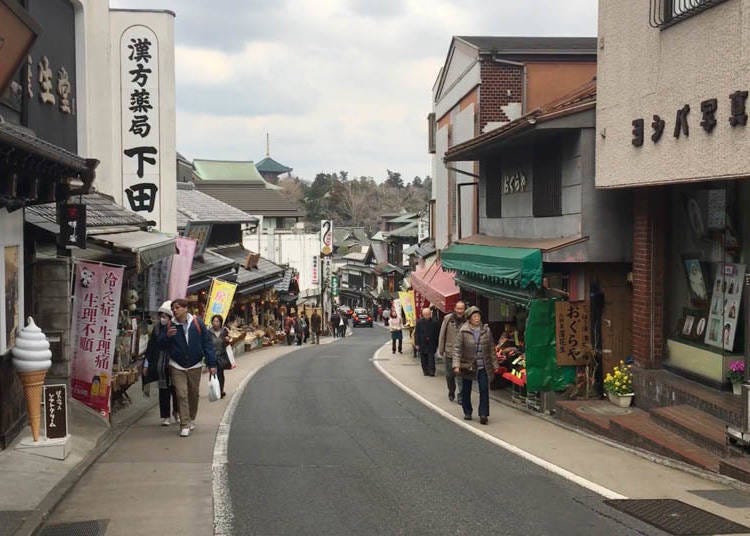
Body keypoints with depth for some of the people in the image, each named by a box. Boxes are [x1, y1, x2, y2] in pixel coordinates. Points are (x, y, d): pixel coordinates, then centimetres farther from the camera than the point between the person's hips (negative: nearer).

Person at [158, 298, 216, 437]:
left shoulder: (197, 323, -7)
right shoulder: (170, 326, -2)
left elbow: (207, 343, -5)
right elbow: (161, 345, 1)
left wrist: (211, 363, -7)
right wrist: (167, 336, -21)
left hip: (195, 366, 0)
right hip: (177, 366, 0)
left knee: (194, 394, 13)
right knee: (181, 395, -7)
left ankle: (191, 419, 33)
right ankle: (184, 425, -4)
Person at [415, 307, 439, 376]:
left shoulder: (434, 323, -2)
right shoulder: (419, 322, -1)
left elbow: (437, 334, 4)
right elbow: (416, 334, 0)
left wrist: (436, 344, 3)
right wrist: (417, 344, -4)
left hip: (431, 344, -1)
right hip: (422, 344, 1)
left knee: (431, 357, -7)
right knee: (423, 359, 6)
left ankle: (431, 371, -7)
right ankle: (425, 371, 14)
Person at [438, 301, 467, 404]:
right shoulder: (448, 319, -2)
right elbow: (442, 335, 4)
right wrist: (441, 350, 3)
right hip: (449, 352, 1)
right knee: (449, 375, 13)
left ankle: (461, 395, 3)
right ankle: (451, 392, 32)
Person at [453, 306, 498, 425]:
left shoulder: (486, 330, 2)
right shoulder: (463, 331, -7)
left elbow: (491, 348, 9)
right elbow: (457, 348, -6)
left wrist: (494, 364, 9)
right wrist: (456, 365, -13)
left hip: (483, 366, 1)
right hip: (467, 365, -1)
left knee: (484, 389, -8)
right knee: (466, 390, 10)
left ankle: (483, 414, -4)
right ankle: (467, 412, 26)